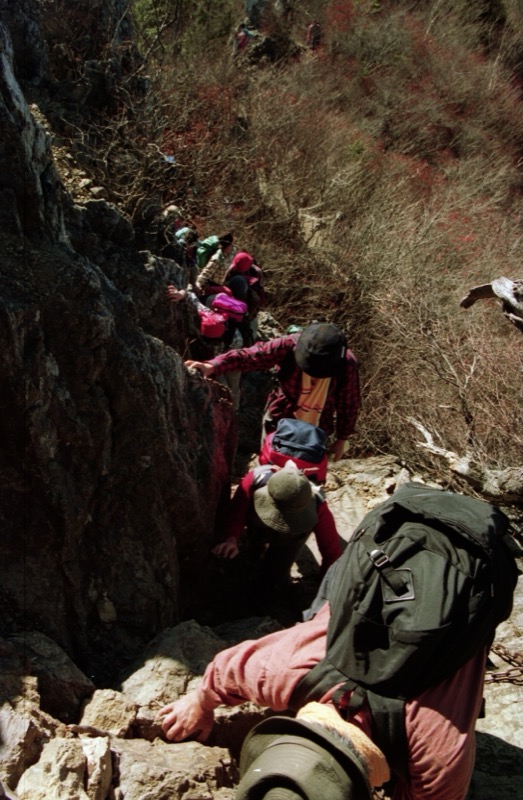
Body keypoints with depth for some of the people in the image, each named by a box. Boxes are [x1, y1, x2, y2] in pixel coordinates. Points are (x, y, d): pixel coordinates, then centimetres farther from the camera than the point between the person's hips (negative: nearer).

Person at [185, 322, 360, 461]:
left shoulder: (347, 364, -24)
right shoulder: (289, 345, -29)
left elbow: (348, 403, -9)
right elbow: (248, 356, -36)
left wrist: (342, 439, 1)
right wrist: (213, 366, -53)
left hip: (315, 433, 0)